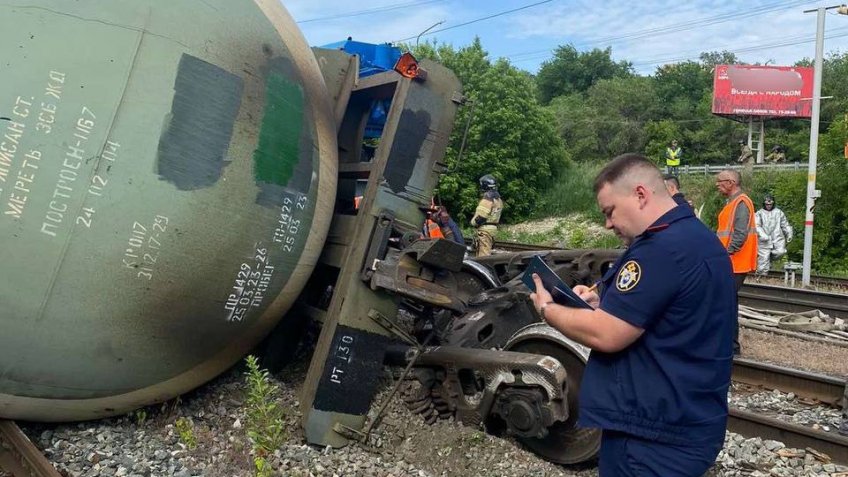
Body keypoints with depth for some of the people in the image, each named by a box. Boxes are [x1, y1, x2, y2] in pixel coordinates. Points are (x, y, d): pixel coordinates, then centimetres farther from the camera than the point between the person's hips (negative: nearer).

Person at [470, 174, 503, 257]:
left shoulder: (487, 198, -16)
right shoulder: (498, 199, 15)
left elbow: (481, 215, -19)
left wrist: (473, 222, -5)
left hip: (485, 228, -10)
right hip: (493, 227, 10)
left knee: (483, 253, -9)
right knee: (488, 250, 16)